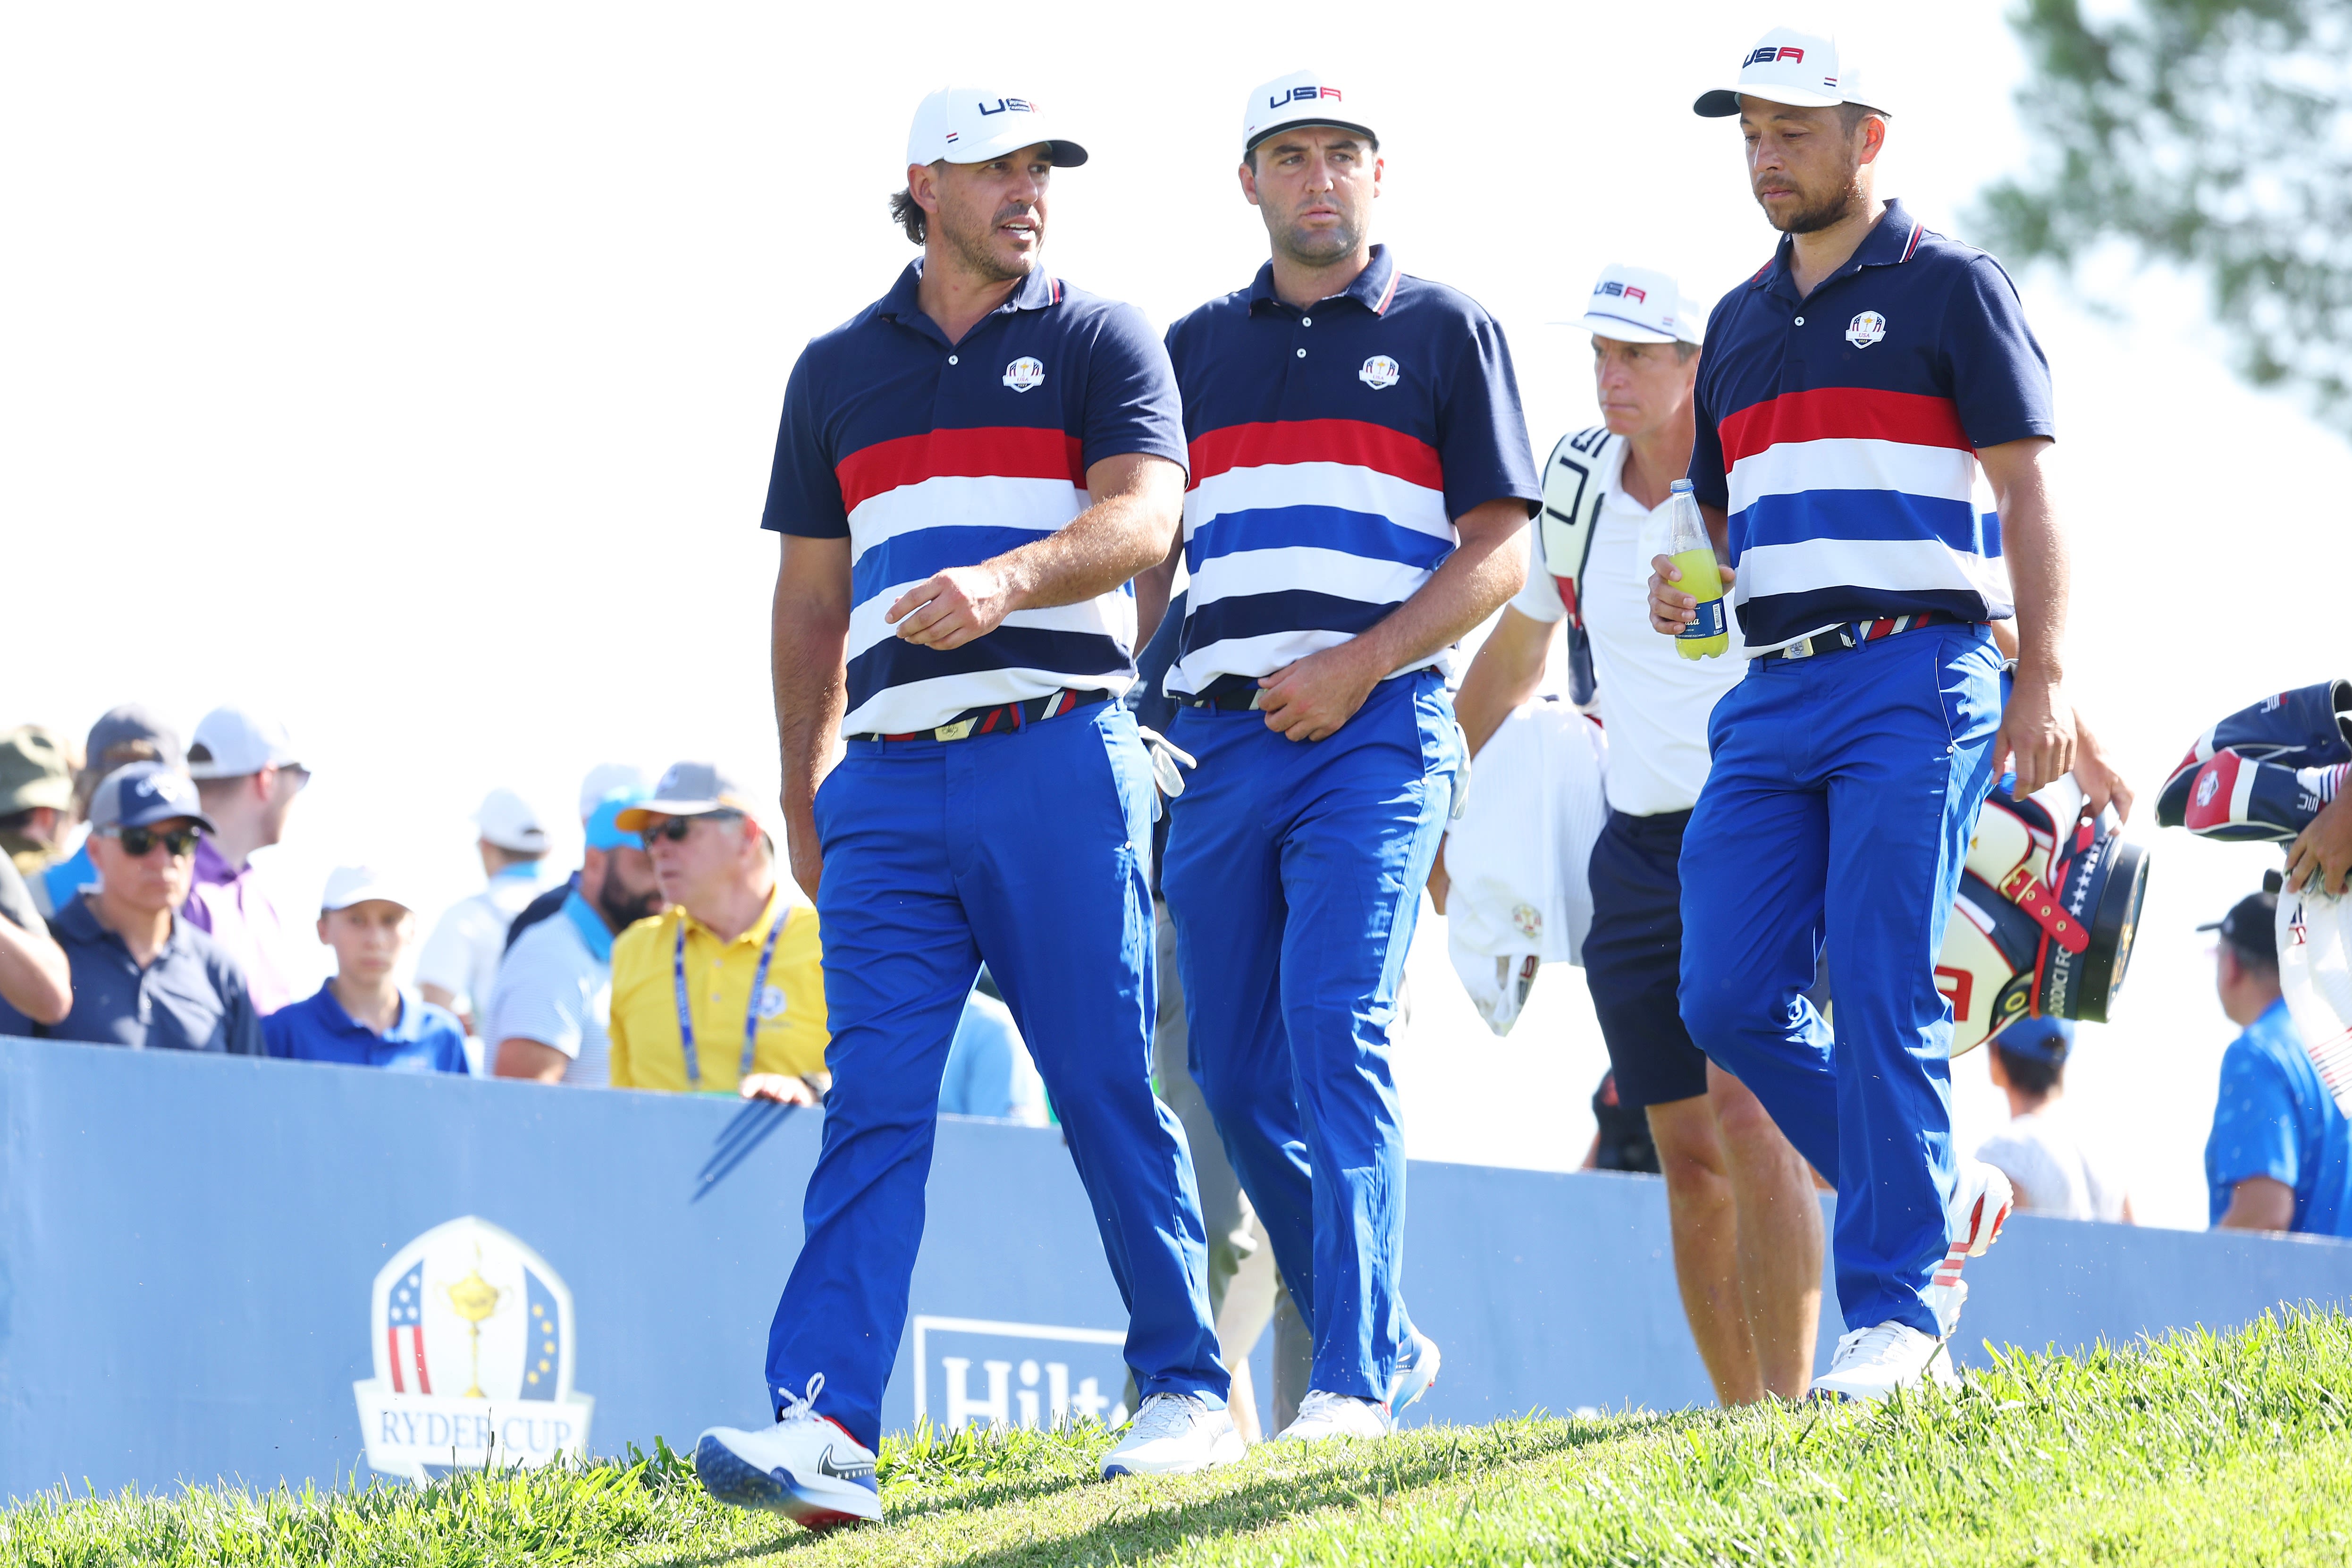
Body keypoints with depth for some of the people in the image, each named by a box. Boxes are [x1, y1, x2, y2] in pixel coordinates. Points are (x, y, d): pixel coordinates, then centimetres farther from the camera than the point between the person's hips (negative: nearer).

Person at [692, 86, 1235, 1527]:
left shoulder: (1099, 341, 7)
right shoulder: (837, 371, 17)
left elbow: (1143, 517, -10)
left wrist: (1006, 579, -27)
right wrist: (803, 791, 17)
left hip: (1057, 758, -3)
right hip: (893, 781, 3)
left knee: (1110, 1088, -1)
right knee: (875, 1103, -8)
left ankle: (1186, 1390, 9)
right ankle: (826, 1425, -18)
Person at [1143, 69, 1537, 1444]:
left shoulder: (1446, 330, 7)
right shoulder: (1196, 347, 18)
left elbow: (1498, 554, 1)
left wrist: (1357, 668, -11)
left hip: (1375, 728, -5)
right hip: (1218, 736, 5)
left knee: (1335, 1027, -18)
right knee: (1237, 1067, 3)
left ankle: (1356, 1379, -21)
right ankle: (1384, 1340, 17)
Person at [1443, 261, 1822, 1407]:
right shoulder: (1576, 485, 7)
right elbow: (1517, 649, 23)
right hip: (1638, 848, 5)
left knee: (1748, 1119, -17)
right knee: (1689, 1160, 4)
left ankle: (1787, 1404, -15)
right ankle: (1737, 1415, 8)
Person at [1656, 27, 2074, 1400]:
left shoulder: (1951, 291, 2)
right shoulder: (1743, 322, 20)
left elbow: (2029, 494, -3)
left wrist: (2043, 679, -13)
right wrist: (1684, 581, 6)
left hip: (1914, 680, -6)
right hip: (1773, 695, 6)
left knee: (1885, 1000, -12)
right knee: (1730, 999, -4)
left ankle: (1895, 1308, -8)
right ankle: (1939, 1198, 14)